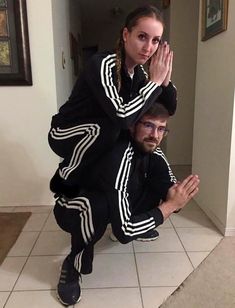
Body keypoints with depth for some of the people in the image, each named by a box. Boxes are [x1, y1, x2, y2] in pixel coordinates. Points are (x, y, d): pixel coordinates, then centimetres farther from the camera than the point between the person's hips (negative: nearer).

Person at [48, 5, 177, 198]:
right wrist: (154, 81, -29)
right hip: (64, 136, -7)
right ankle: (65, 182, -8)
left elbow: (169, 110, 1)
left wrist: (165, 80, -18)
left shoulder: (139, 72, -4)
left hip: (96, 137, 8)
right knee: (108, 125, -33)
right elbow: (123, 118, -40)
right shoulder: (102, 64, -27)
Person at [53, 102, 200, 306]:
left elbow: (169, 182, -3)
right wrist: (170, 205, -34)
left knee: (159, 167, -9)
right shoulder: (117, 157, -38)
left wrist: (174, 195, -27)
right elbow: (124, 232, -40)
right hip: (71, 211, -7)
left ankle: (139, 225, 15)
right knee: (99, 206, -43)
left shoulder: (148, 147, -15)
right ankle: (73, 265, -12)